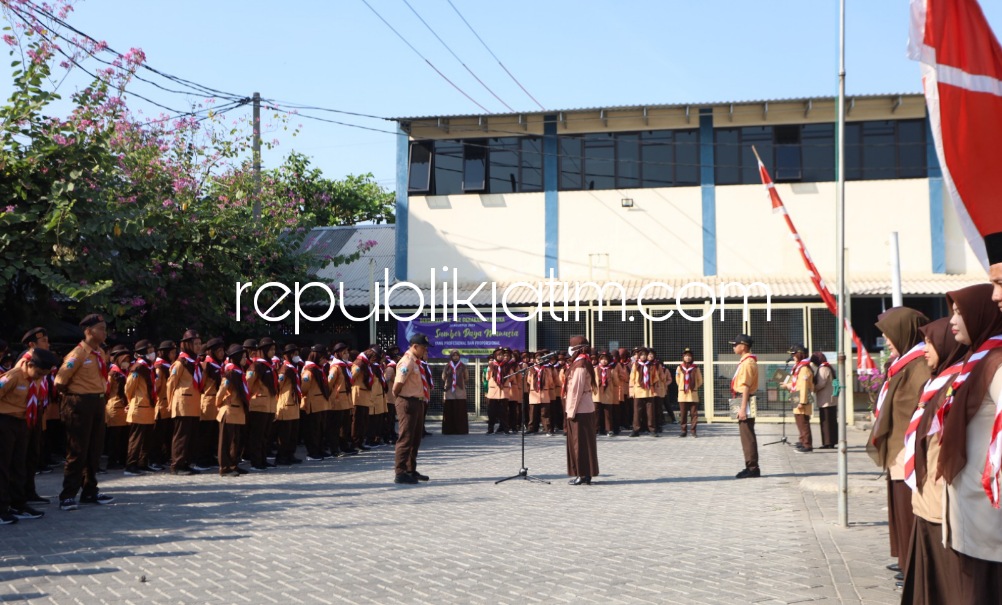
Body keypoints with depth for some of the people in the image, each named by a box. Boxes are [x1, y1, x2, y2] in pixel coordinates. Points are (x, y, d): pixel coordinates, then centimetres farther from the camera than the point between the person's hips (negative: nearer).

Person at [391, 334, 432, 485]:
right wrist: (397, 399, -7)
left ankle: (411, 470, 28)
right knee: (406, 438, -7)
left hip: (418, 402, 10)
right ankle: (400, 473, -2)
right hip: (408, 403, -10)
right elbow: (397, 385, -21)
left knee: (416, 438, 17)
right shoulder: (407, 362, -17)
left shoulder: (416, 362, 13)